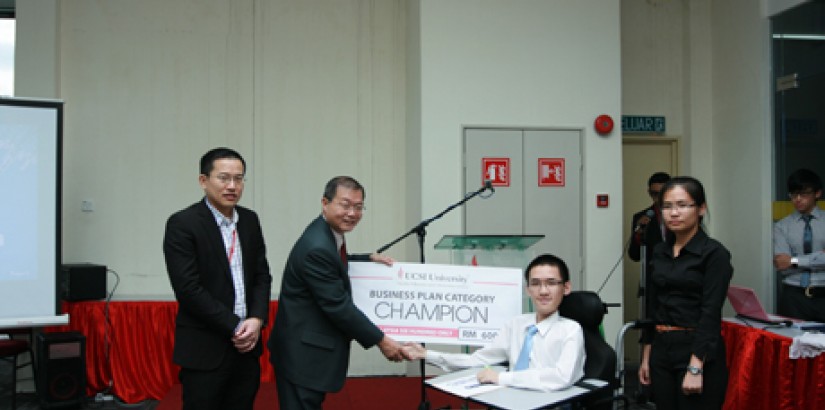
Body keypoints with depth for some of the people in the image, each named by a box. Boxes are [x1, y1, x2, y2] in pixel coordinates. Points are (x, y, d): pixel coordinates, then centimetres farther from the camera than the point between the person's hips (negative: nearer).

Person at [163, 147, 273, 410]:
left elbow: (261, 275, 10)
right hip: (205, 350, -5)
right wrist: (234, 327, -13)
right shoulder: (182, 224, -10)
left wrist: (256, 319, -6)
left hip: (247, 344, 5)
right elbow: (189, 288, -15)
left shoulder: (250, 220, 8)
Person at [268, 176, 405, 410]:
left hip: (311, 348, 10)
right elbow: (338, 306, -23)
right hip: (302, 354, -10)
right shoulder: (317, 247, -24)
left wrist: (369, 259, 13)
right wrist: (381, 341, -16)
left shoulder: (329, 233, 5)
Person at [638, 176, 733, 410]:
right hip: (661, 351, 6)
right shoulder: (660, 252, 10)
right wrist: (646, 358, 13)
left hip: (698, 353, -6)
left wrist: (695, 368, -21)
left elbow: (711, 314, -16)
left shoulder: (714, 253, -10)